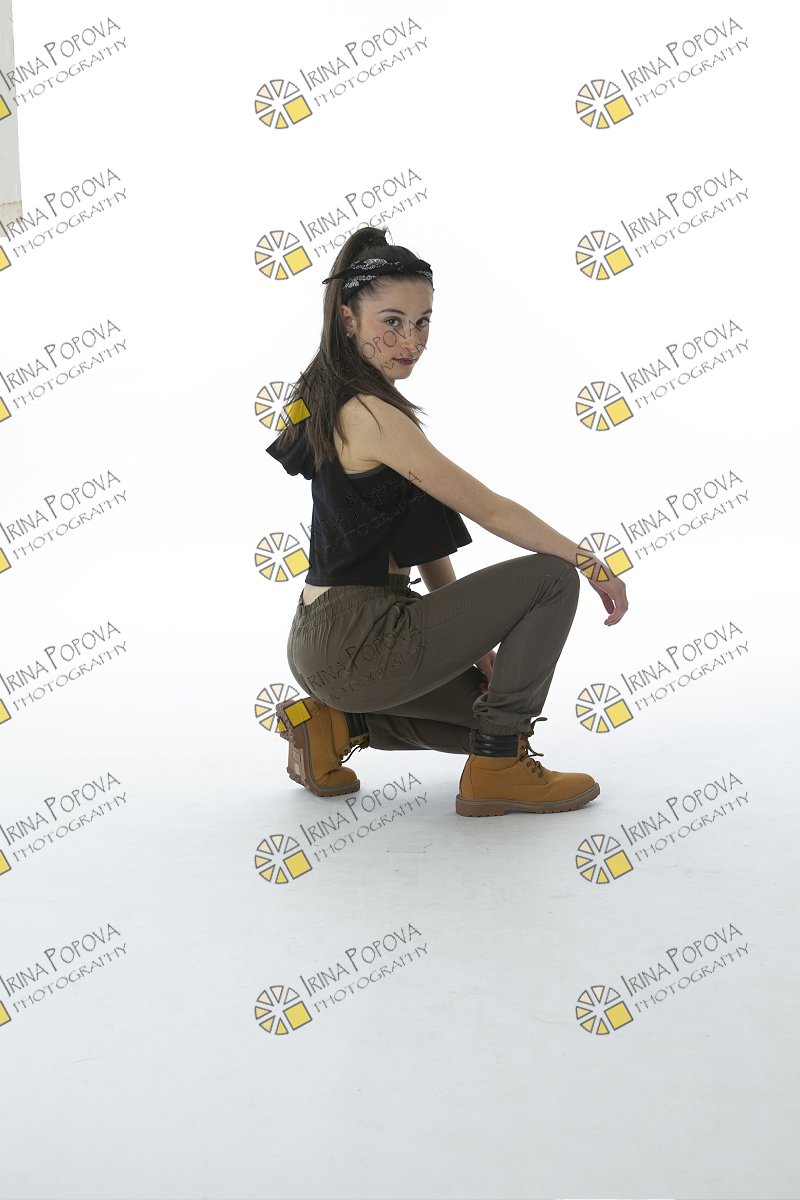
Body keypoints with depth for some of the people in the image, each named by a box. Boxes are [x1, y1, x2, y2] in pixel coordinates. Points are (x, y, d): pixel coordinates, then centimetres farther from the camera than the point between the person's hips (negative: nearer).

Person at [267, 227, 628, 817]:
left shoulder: (337, 401, 13)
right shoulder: (369, 414, -18)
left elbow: (427, 539, 13)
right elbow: (487, 508, -17)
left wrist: (472, 637, 13)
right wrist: (590, 563, -8)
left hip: (326, 642, 10)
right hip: (356, 644, -10)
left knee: (492, 698, 25)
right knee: (552, 577, -8)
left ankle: (337, 723, 14)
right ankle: (497, 769, -2)